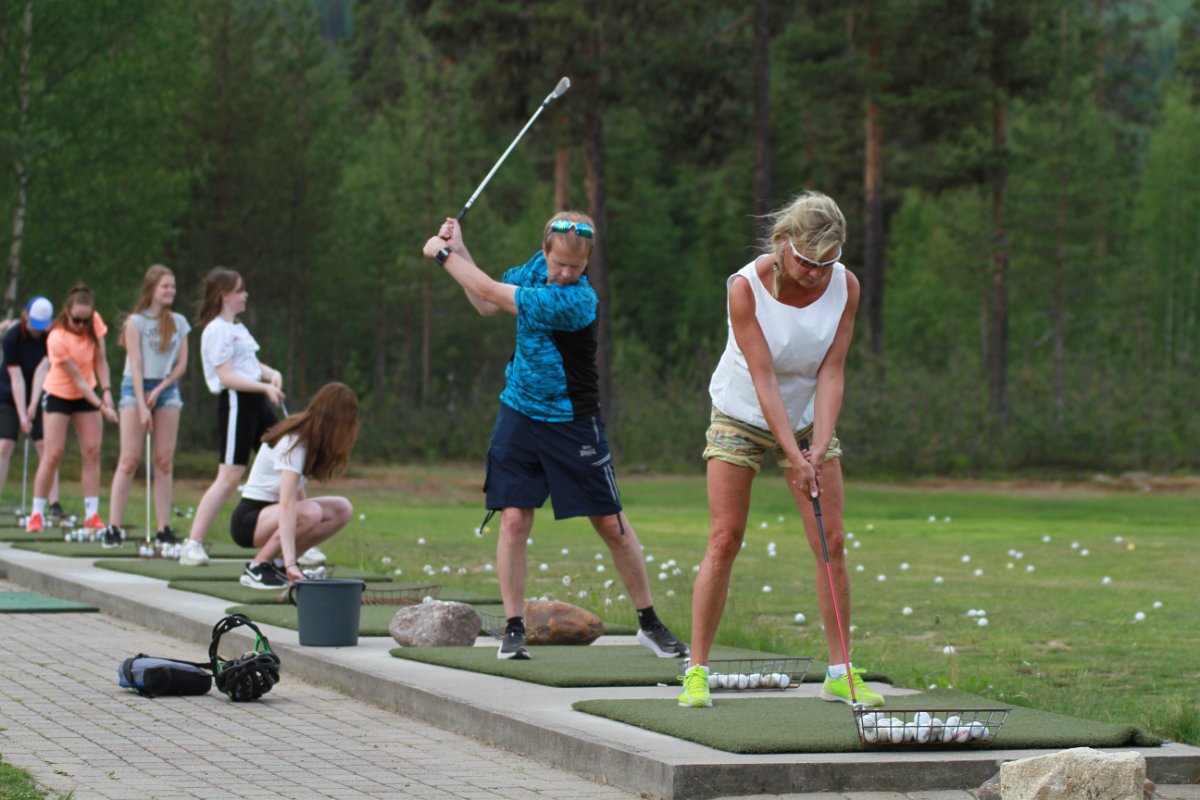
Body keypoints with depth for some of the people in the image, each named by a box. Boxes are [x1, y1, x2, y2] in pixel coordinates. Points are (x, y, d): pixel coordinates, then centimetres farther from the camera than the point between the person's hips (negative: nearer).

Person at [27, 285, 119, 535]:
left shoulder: (95, 322, -12)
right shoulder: (57, 339, -27)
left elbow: (100, 360, -4)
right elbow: (77, 379, -25)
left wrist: (106, 391, -15)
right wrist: (101, 406, -28)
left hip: (87, 395, 5)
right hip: (58, 395, -5)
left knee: (92, 451, -5)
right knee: (52, 454, -9)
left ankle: (92, 514, -3)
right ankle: (37, 514, -1)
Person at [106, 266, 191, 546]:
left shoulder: (179, 322, 8)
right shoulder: (136, 322, -3)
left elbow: (181, 364, 7)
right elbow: (136, 366, -8)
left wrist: (159, 390, -6)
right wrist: (142, 407, -15)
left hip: (167, 388, 4)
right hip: (136, 388, -4)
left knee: (165, 460, 0)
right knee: (130, 460, -8)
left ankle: (164, 527, 0)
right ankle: (114, 526, -8)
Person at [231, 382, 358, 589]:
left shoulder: (308, 437, 1)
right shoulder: (293, 443, -26)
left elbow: (297, 491, 0)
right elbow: (286, 505, -34)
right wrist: (290, 563, -41)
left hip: (272, 510, 9)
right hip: (248, 519, -9)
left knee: (342, 509, -7)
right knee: (310, 513, -34)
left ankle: (278, 563, 0)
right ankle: (256, 568, -16)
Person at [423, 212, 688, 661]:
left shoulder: (575, 301, -25)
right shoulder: (536, 266, -2)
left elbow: (491, 293, -21)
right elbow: (487, 307, 13)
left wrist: (442, 254, -9)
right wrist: (459, 250, 3)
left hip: (572, 423, -5)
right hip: (519, 416, 5)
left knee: (611, 524, 2)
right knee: (514, 521, -5)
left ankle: (649, 624, 15)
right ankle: (514, 629, 3)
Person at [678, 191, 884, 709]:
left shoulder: (845, 286, -14)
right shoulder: (745, 287, -25)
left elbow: (831, 372, -12)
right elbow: (763, 378, -25)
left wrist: (820, 445, -22)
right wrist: (795, 456, -28)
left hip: (808, 419, 3)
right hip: (742, 418, -3)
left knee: (831, 544, -4)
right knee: (724, 541, -10)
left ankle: (840, 672, 4)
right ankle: (696, 670, -4)